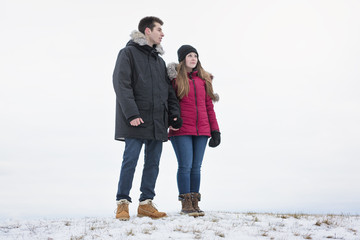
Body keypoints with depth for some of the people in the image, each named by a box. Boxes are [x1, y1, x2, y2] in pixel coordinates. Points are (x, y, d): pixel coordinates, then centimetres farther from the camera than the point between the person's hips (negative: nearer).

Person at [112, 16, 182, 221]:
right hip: (136, 121, -7)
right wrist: (132, 113, -20)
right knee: (130, 160, -6)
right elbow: (121, 84, -10)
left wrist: (174, 114, 9)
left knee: (153, 163, 6)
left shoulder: (160, 60, 22)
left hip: (158, 122, 7)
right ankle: (123, 203, 3)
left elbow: (169, 90, 22)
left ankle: (146, 203, 13)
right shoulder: (128, 53, 0)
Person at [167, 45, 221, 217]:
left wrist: (215, 130, 11)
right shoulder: (175, 78, 2)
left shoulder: (203, 79, 14)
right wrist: (172, 123, -6)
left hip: (201, 130, 4)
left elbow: (209, 106, 15)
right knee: (185, 166, -5)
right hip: (181, 130, -4)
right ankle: (186, 203, 2)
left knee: (196, 167, 6)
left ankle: (195, 203, 12)